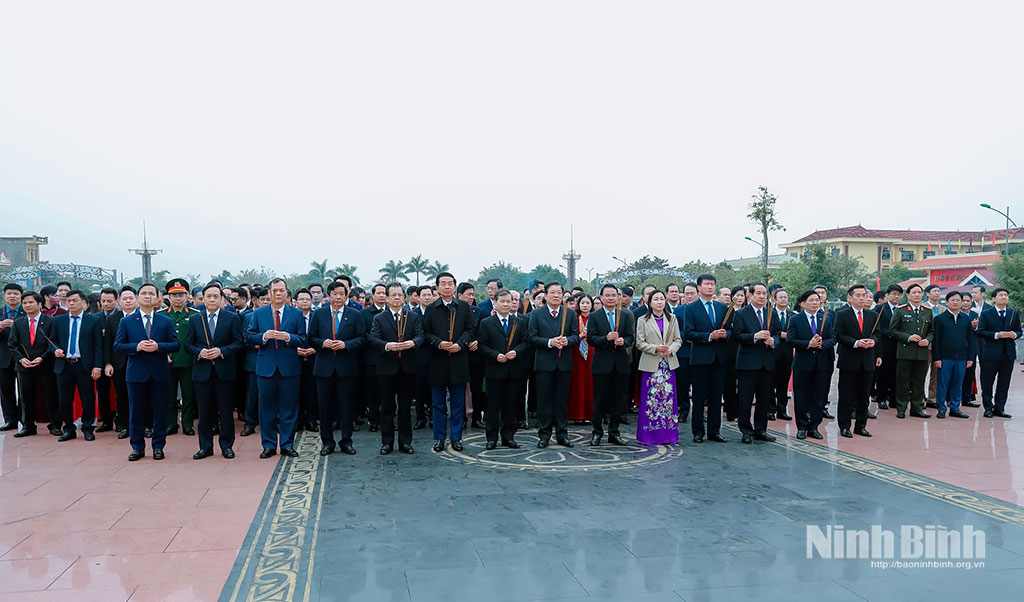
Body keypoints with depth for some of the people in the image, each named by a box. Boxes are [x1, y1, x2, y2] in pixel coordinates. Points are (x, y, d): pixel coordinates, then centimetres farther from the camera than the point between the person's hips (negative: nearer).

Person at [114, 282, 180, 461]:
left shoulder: (166, 322, 7)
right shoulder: (126, 322, 6)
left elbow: (175, 345, 2)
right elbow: (117, 346, 1)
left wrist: (158, 347, -16)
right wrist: (136, 347, -16)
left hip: (160, 373, 0)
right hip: (136, 373, 0)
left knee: (160, 411, 4)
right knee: (136, 412, 6)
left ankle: (158, 446, 16)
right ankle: (138, 448, 17)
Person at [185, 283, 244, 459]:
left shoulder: (232, 318, 3)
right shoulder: (194, 319, 9)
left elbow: (238, 343, -1)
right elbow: (188, 344, 8)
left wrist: (221, 351, -15)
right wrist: (200, 352, -11)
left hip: (224, 371, -1)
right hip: (202, 372, 2)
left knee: (226, 411, 4)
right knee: (204, 412, 7)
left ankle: (226, 446, 14)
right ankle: (205, 447, 17)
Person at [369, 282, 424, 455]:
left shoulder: (414, 317, 10)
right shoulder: (379, 318, 5)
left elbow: (420, 336, -2)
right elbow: (373, 339, -7)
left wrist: (413, 342, -25)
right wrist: (387, 345, -26)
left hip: (407, 368, 1)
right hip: (386, 369, -1)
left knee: (406, 407, 7)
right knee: (387, 408, 5)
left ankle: (405, 442, 17)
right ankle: (387, 442, 14)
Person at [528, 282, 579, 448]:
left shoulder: (570, 313, 8)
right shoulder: (536, 314, 2)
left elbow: (576, 336, 6)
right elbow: (533, 337, -3)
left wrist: (567, 340, -15)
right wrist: (549, 342, -16)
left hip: (564, 362, 2)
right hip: (544, 363, -2)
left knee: (562, 400, 7)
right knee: (544, 400, 3)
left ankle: (562, 434, 15)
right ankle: (544, 435, 11)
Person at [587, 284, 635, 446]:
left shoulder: (627, 315, 8)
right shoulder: (594, 317, 4)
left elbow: (632, 337, 2)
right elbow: (590, 339, -5)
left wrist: (623, 341, -19)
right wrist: (606, 338, -21)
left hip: (622, 362, 2)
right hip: (601, 363, -2)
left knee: (619, 399, 6)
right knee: (600, 399, 2)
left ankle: (614, 433, 18)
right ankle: (596, 432, 15)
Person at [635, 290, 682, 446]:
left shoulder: (672, 319, 12)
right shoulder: (643, 320, 3)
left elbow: (678, 339, 10)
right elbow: (639, 343, -1)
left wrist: (671, 349, -10)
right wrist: (656, 348, -15)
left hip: (668, 364, 3)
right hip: (651, 365, -2)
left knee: (668, 399, 3)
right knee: (650, 400, -2)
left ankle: (668, 435, 11)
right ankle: (649, 436, 6)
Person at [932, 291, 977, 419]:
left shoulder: (966, 318, 10)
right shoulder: (939, 318, 0)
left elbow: (971, 339, 11)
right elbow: (936, 340, -2)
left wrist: (971, 357, 4)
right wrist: (936, 358, -8)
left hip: (961, 358, 3)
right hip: (945, 358, -3)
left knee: (957, 384, 8)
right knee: (942, 384, 1)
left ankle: (955, 408, 17)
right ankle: (941, 408, 9)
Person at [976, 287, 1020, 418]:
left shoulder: (1014, 313, 10)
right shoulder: (986, 314, 0)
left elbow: (1019, 331, 13)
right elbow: (980, 332, -6)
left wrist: (1014, 335, -9)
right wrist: (997, 335, -17)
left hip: (1008, 353, 3)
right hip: (991, 353, -3)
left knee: (1004, 383, 7)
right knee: (987, 383, 2)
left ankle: (999, 408, 15)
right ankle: (988, 408, 12)